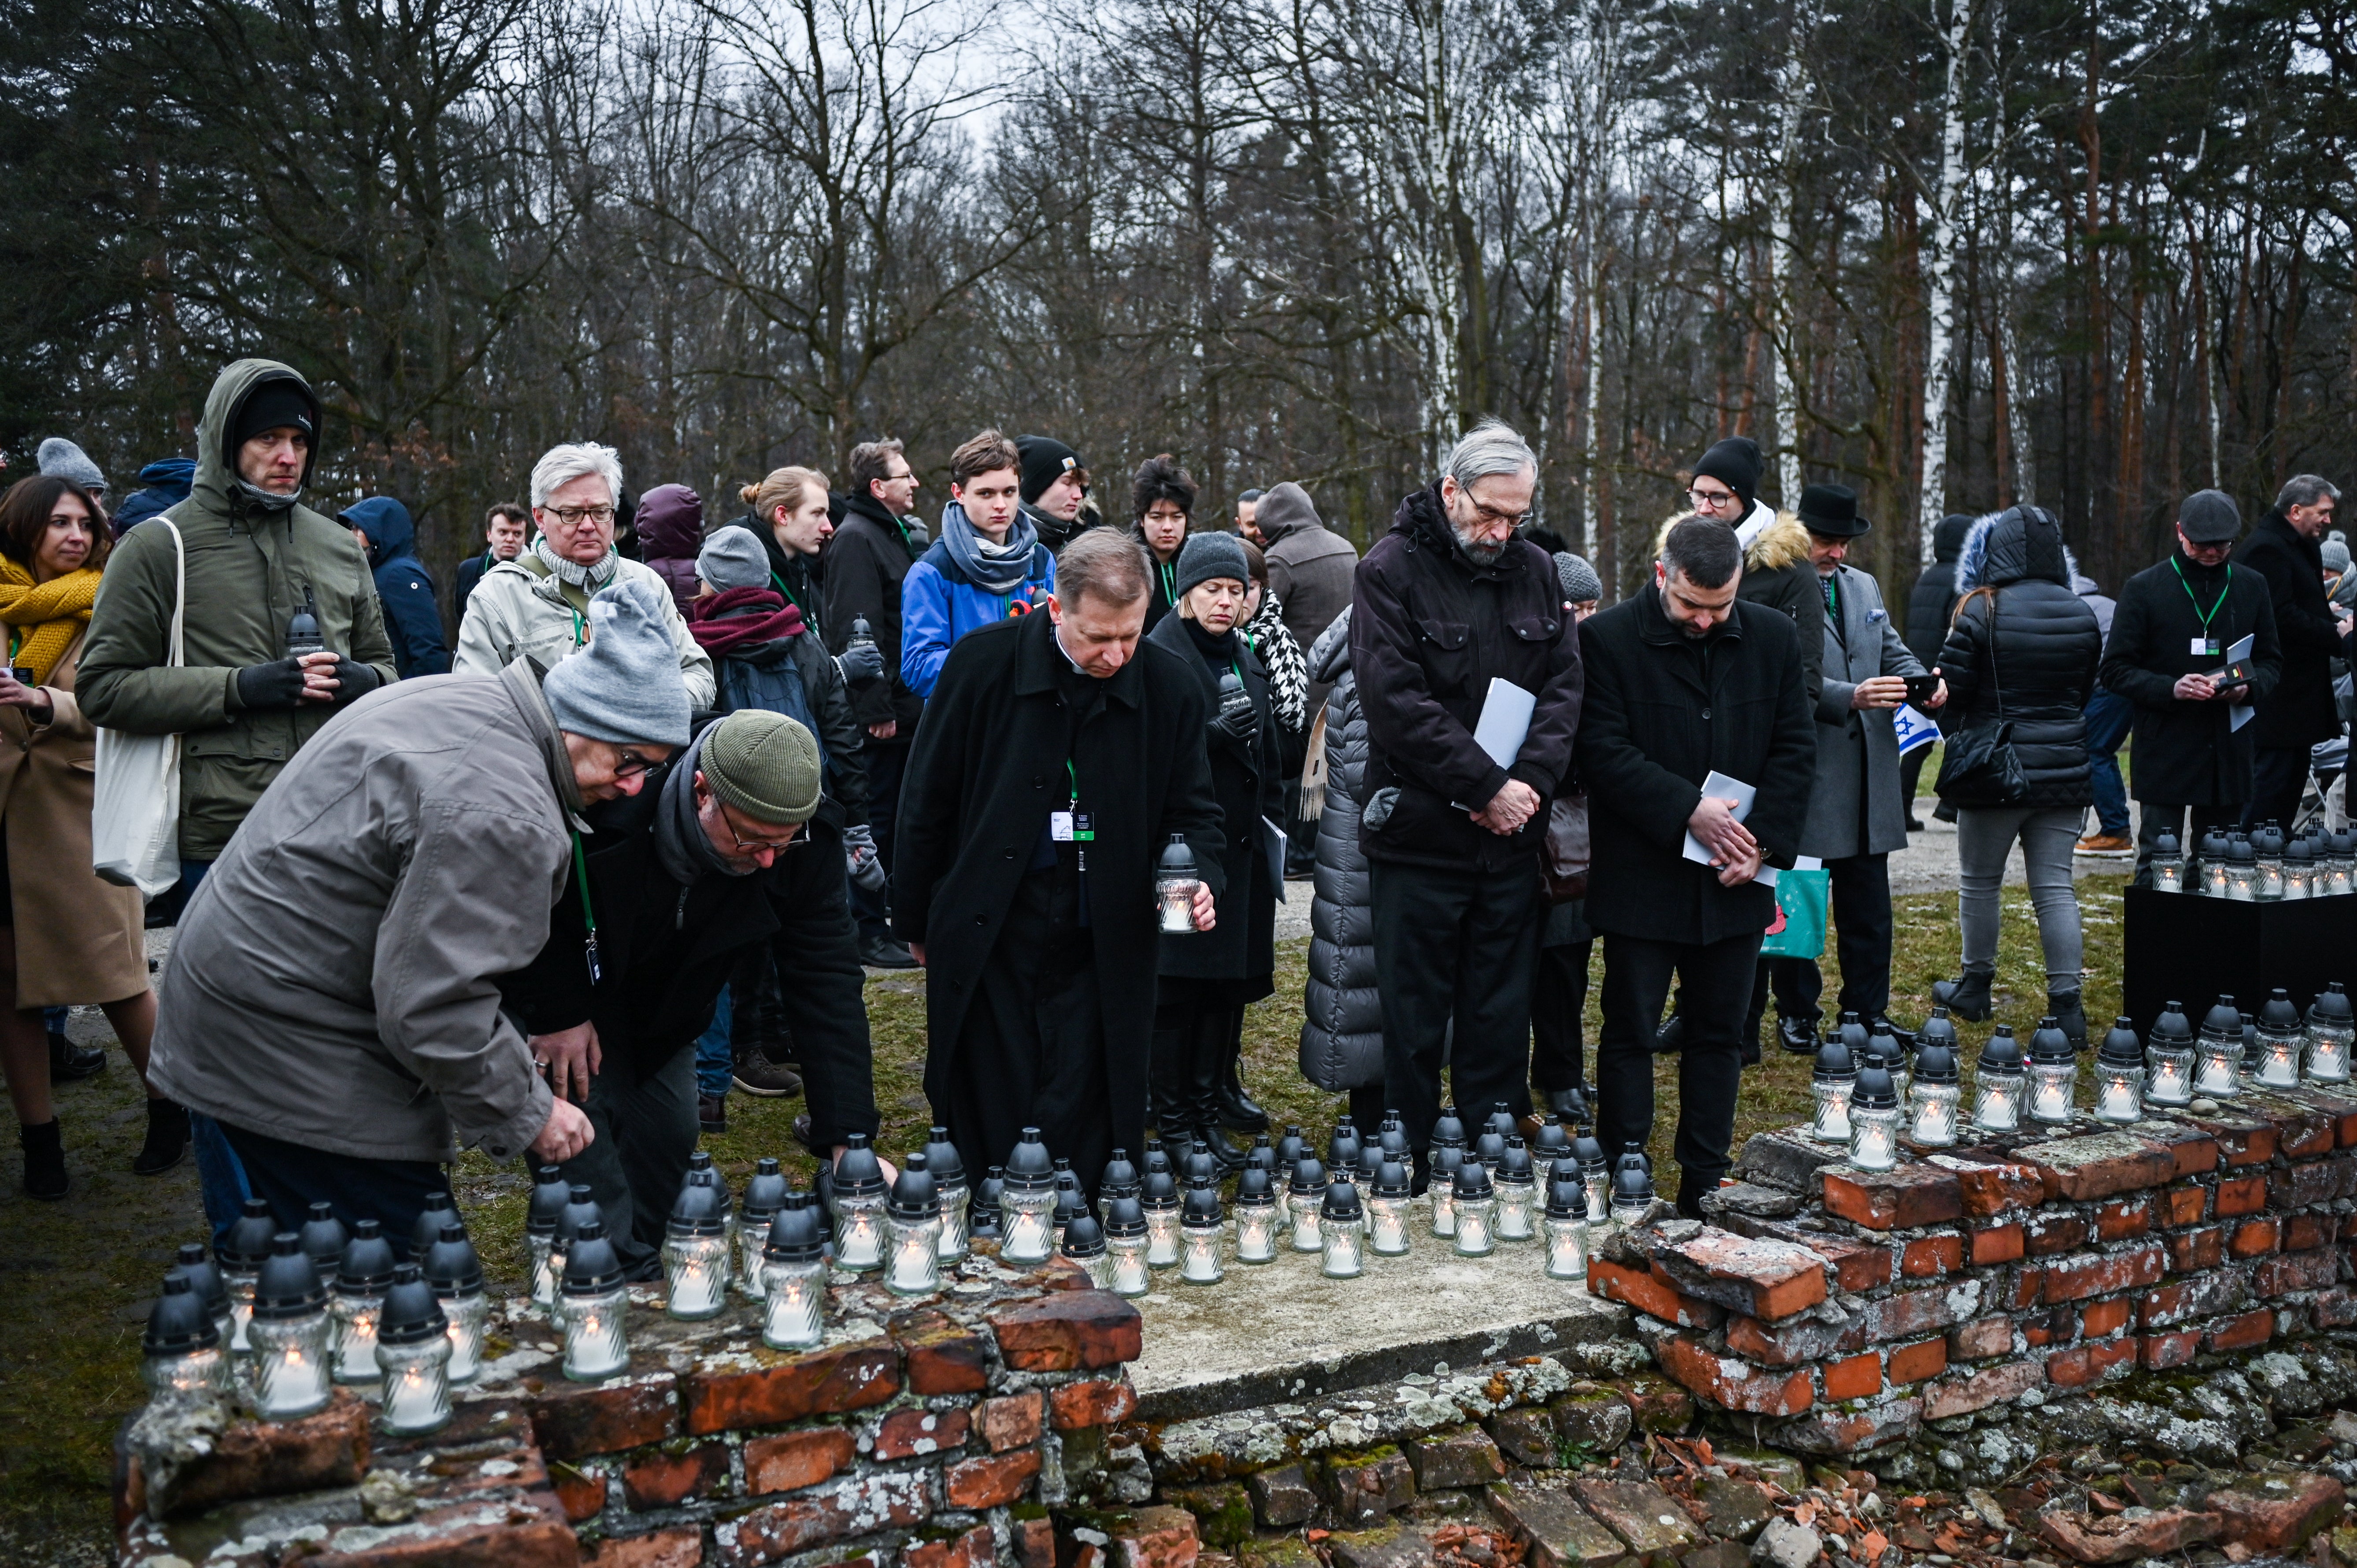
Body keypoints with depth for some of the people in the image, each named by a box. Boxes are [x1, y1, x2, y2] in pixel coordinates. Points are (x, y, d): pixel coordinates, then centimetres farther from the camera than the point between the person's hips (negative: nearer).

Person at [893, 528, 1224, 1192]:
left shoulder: (1173, 687, -2)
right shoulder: (983, 662, -7)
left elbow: (1191, 809, 10)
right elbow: (928, 800, 2)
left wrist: (1199, 876, -12)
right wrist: (915, 922, 7)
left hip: (1103, 949, 1)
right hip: (986, 936, 0)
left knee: (1081, 1136, 2)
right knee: (986, 1130, 6)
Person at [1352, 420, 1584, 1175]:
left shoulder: (1536, 571, 9)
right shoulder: (1391, 570, -7)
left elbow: (1565, 684, 4)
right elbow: (1397, 701, -15)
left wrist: (1530, 779, -12)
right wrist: (1489, 786, -16)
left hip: (1512, 836, 4)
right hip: (1420, 835, -4)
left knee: (1502, 1021, 11)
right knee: (1414, 1026, 5)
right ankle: (1409, 1176, 16)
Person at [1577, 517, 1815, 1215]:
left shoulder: (1773, 639, 5)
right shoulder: (1607, 639, -7)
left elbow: (1796, 749, 6)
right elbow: (1604, 751, -13)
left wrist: (1765, 840, -7)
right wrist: (1688, 810, -18)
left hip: (1736, 879, 4)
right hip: (1642, 876, -4)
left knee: (1719, 1033, 11)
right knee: (1630, 1032, 3)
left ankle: (1705, 1186, 22)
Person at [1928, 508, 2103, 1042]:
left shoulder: (1982, 612, -13)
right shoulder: (2083, 616, 4)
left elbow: (1950, 689, -9)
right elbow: (2085, 691, 13)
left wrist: (1960, 735, 10)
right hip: (2065, 771, 4)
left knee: (1980, 882, 12)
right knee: (2055, 886, 5)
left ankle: (1976, 988, 24)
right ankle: (2067, 1003, 2)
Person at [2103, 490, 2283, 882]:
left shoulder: (2252, 587, 11)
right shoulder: (2144, 588, -1)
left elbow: (2272, 661, 16)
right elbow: (2116, 670, -3)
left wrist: (2250, 687, -7)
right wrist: (2170, 689, -19)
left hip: (2229, 756, 4)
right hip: (2164, 753, -3)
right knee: (2157, 866, -2)